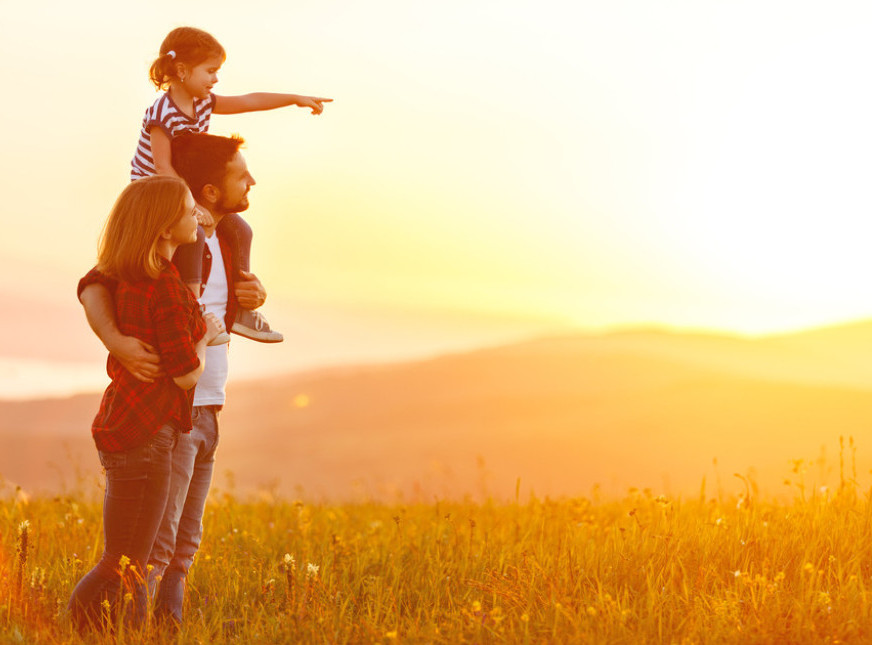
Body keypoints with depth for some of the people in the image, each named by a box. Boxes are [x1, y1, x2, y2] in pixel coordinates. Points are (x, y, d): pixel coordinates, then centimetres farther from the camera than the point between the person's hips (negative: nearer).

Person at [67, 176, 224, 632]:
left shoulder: (123, 275, 9)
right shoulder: (165, 289, -18)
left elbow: (89, 287, 32)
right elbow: (186, 373, -15)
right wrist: (206, 335, 5)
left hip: (120, 424, 10)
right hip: (143, 435, -9)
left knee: (129, 563, 11)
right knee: (125, 566, -7)